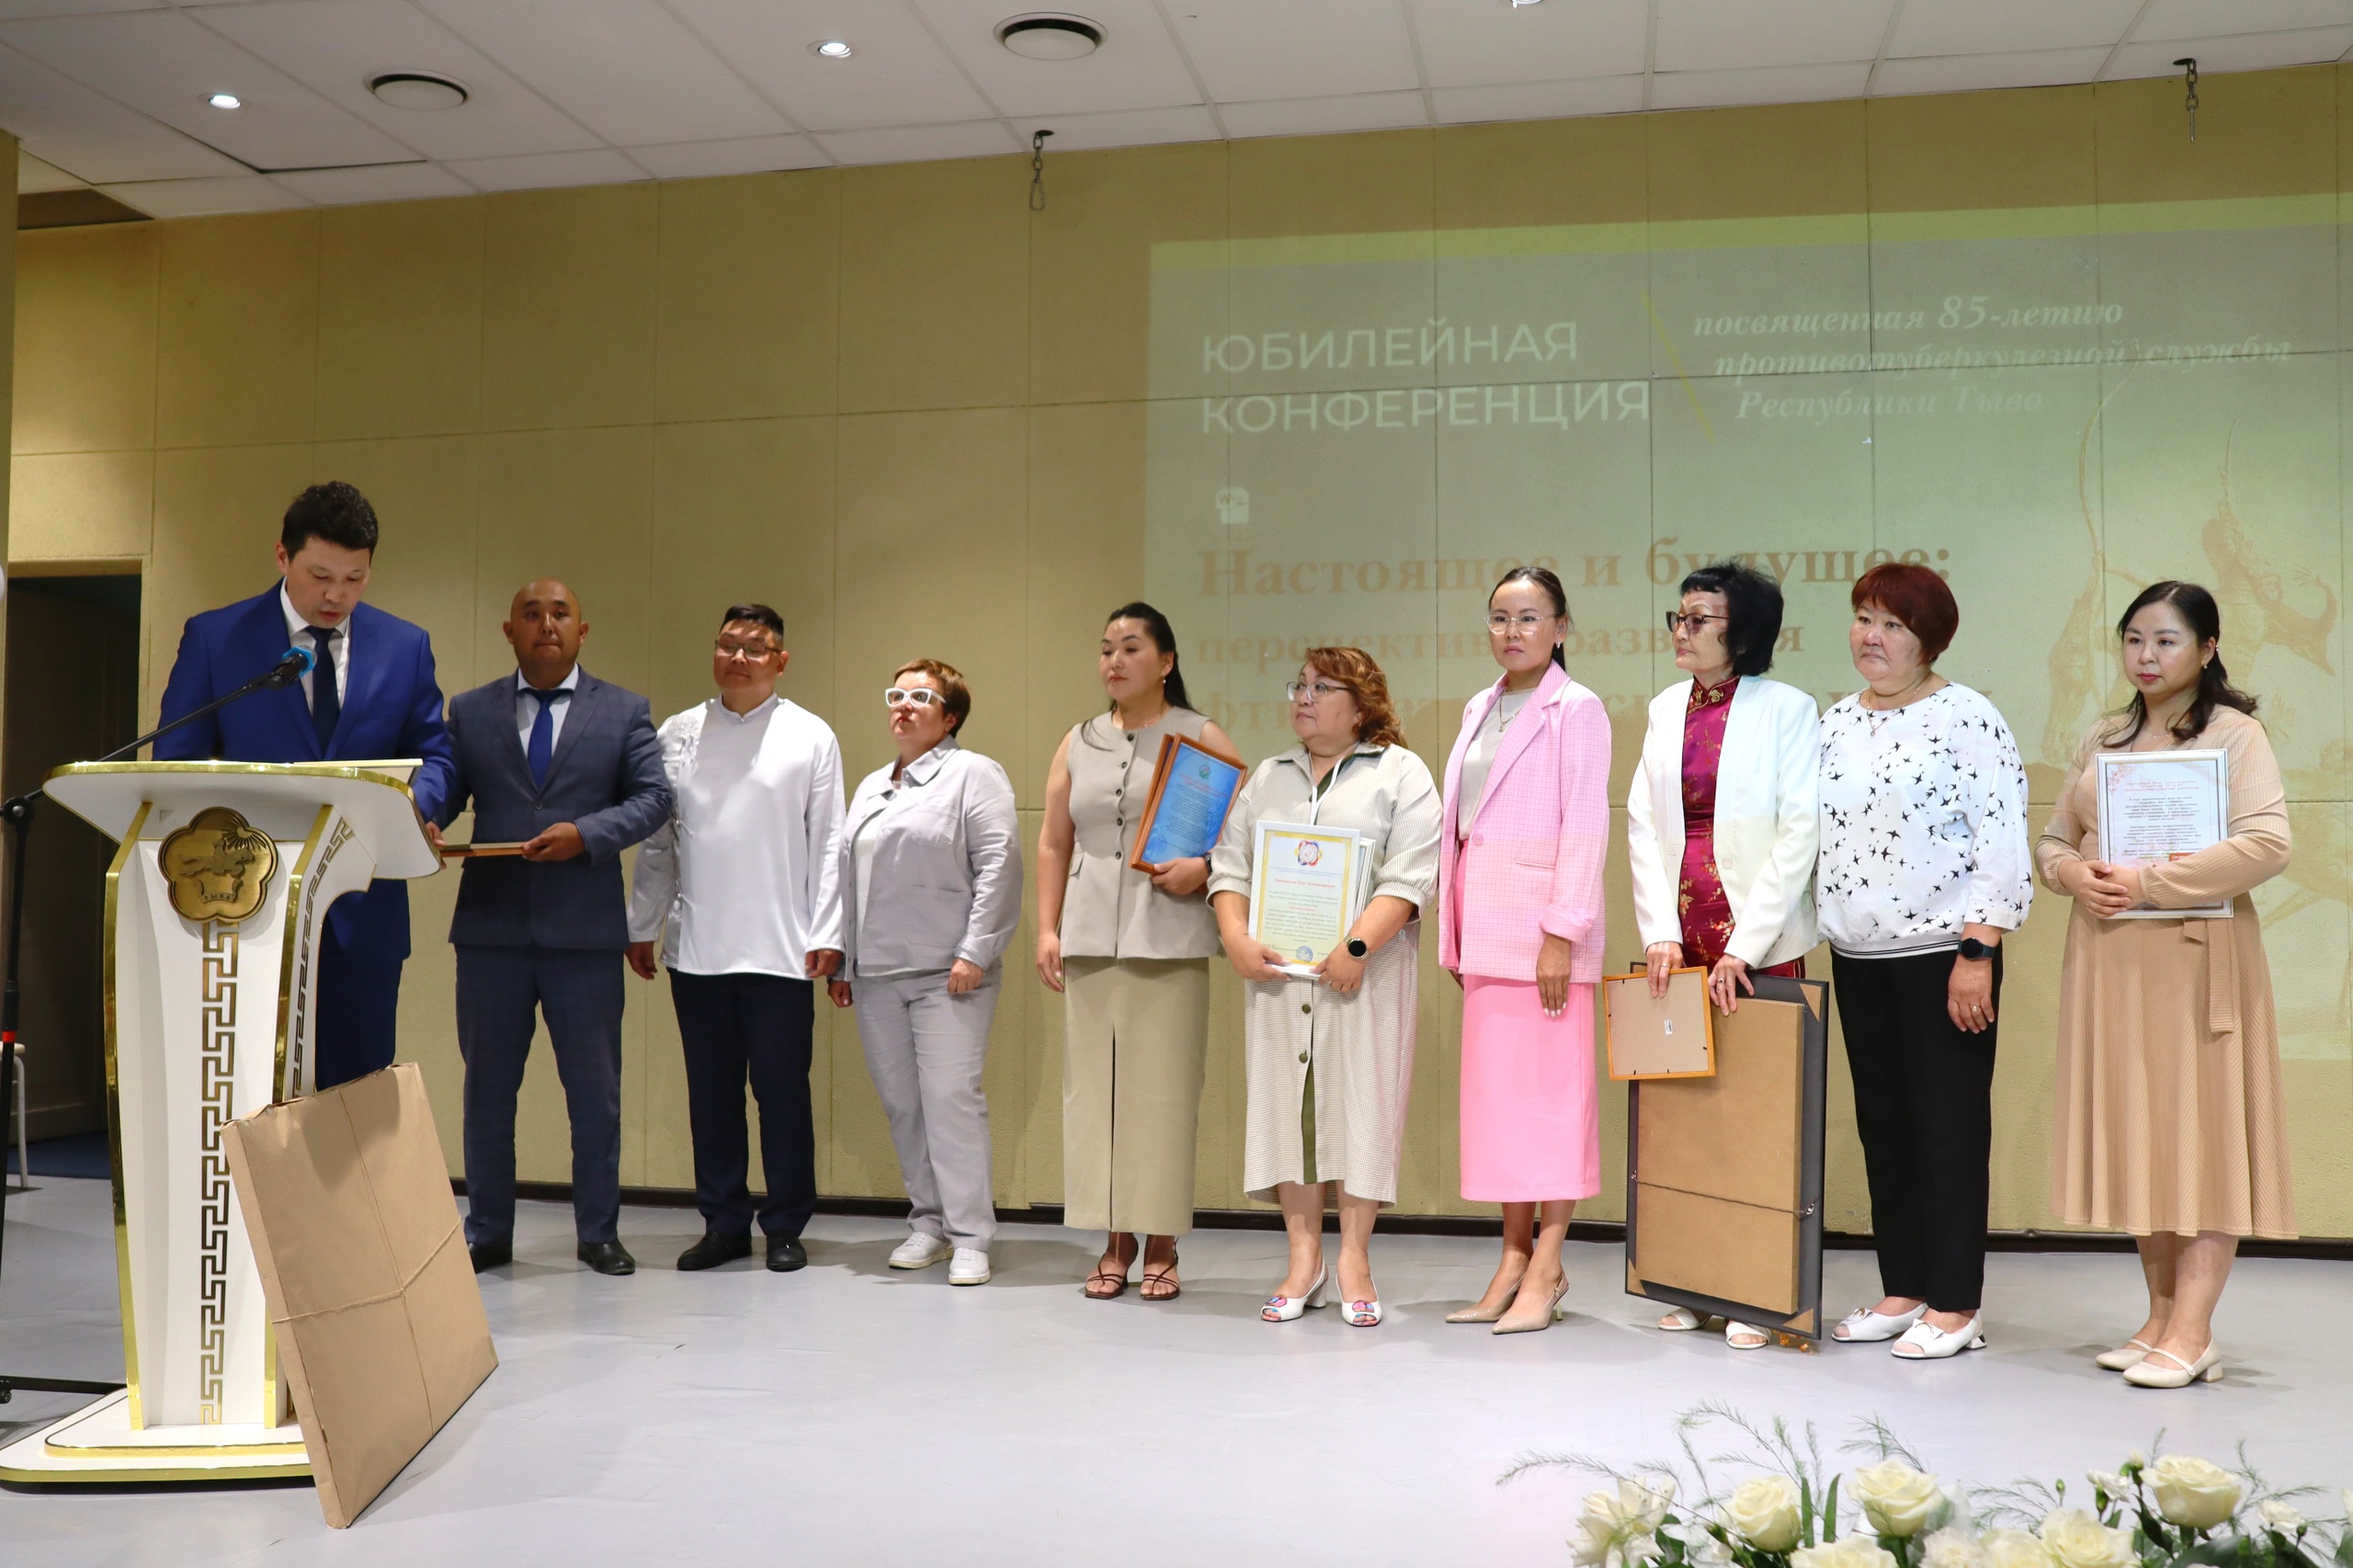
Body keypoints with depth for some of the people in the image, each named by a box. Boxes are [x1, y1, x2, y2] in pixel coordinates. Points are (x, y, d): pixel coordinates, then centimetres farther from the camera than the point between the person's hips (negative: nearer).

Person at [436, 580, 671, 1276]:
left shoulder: (624, 711, 7)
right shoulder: (469, 711, 11)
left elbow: (653, 797, -1)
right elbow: (441, 789, 5)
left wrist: (586, 834, -16)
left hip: (584, 929, -1)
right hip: (491, 925, 1)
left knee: (595, 1090, 5)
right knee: (487, 1086, 9)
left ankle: (599, 1232, 17)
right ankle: (487, 1233, 21)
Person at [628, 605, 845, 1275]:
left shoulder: (810, 736, 3)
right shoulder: (676, 735, 10)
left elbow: (827, 843, 0)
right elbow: (656, 840, 13)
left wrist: (826, 935, -5)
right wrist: (641, 926, 10)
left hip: (781, 949, -3)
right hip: (696, 947, 3)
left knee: (782, 1090, 2)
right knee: (710, 1092, 8)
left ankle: (785, 1227, 14)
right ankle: (724, 1224, 19)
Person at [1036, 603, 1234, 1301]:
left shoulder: (1201, 738, 3)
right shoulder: (1078, 743, 14)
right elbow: (1053, 843, 15)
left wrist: (1201, 867, -17)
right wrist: (1046, 928, 8)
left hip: (1170, 939, -3)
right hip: (1090, 940, 4)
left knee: (1164, 1088, -2)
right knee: (1093, 1086, 3)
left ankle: (1160, 1248, 8)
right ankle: (1114, 1245, 13)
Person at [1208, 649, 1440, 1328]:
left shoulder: (1400, 773, 3)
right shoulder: (1268, 777, 19)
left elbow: (1410, 877, -8)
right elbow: (1230, 865, 13)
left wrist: (1357, 948, -18)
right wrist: (1236, 939, -4)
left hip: (1363, 972, -4)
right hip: (1275, 970, 4)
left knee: (1361, 1102, -3)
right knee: (1285, 1101, 3)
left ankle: (1354, 1260, 6)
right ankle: (1303, 1259, 10)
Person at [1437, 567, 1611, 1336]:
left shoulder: (1576, 710, -4)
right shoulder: (1479, 709, 17)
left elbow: (1585, 827, -11)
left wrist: (1562, 933, -17)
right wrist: (1455, 932, 13)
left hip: (1543, 926, -7)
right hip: (1485, 927, 7)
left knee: (1551, 1089, -4)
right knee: (1494, 1090, 8)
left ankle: (1546, 1270, 1)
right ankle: (1515, 1256, 16)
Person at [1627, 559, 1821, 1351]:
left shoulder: (1787, 710, -2)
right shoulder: (1665, 710, 12)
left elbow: (1800, 831, -8)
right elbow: (1643, 822, 8)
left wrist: (1744, 947, -14)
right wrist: (1660, 931, -4)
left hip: (1761, 943, -4)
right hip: (1681, 943, 4)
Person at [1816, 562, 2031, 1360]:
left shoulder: (1966, 718, -8)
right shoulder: (1835, 723, 12)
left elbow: (2002, 841, -12)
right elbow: (1811, 835, 17)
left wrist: (1978, 952, -17)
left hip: (1943, 951, -6)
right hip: (1858, 957, 7)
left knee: (1949, 1127, -1)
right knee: (1883, 1123, 11)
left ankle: (1954, 1306, 8)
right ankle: (1901, 1291, 21)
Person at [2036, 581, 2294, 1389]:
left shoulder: (2235, 733, -2)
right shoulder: (2102, 740, 16)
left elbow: (2267, 845, -14)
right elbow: (2052, 837, 18)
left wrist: (2148, 882, -17)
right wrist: (2074, 874, -5)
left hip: (2194, 955, -6)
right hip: (2107, 953, 6)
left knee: (2201, 1132, -4)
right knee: (2135, 1136, 7)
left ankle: (2192, 1335, -2)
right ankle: (2162, 1317, 15)